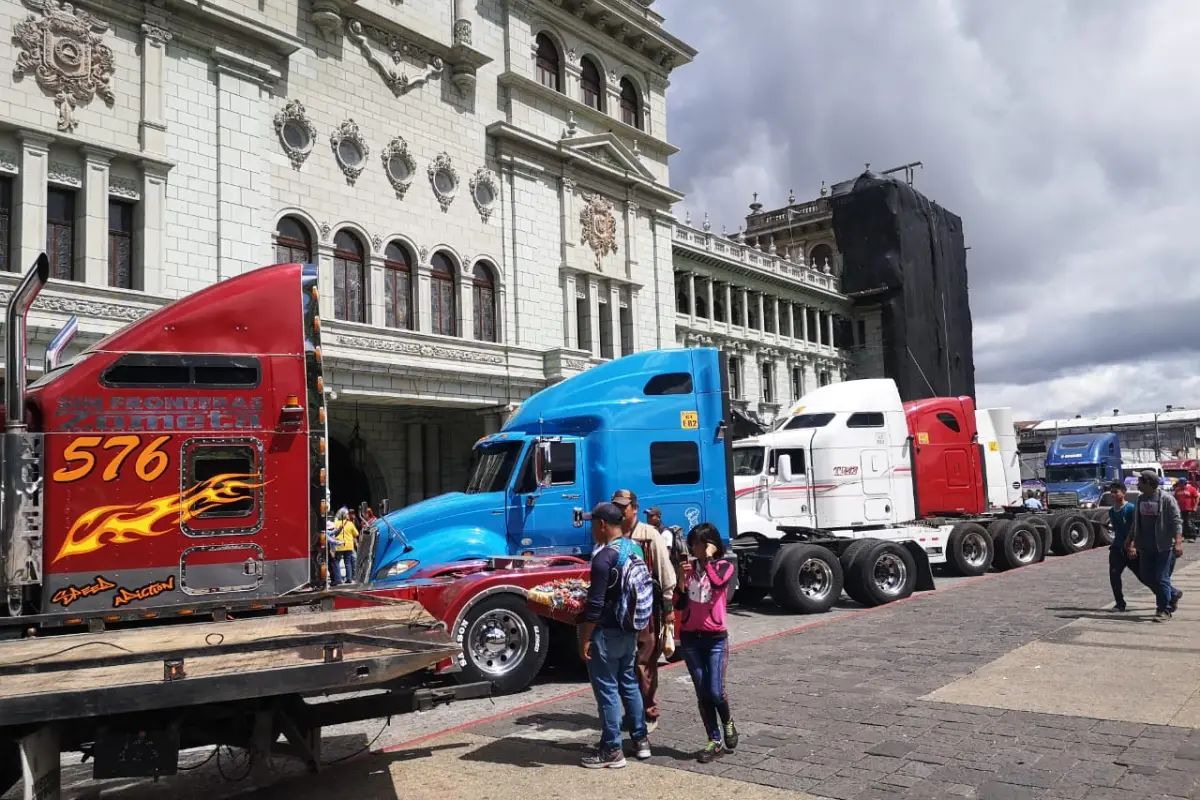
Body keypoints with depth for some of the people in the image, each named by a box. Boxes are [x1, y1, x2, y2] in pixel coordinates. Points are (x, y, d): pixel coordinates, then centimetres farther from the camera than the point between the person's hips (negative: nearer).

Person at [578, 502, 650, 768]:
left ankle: (611, 751, 9)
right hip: (630, 629, 8)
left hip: (607, 632, -8)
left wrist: (585, 639, -15)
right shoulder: (634, 549, 5)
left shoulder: (604, 557, -21)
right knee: (629, 683, 18)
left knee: (607, 689, 2)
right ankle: (641, 739, 27)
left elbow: (596, 605, -22)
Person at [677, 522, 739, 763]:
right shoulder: (688, 567, 5)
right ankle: (715, 741, 17)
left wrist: (708, 559, -15)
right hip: (690, 637, 3)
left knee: (715, 691, -6)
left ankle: (728, 722, 25)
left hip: (715, 637, -3)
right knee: (702, 693, 6)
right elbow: (679, 604, 1)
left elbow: (717, 583, -27)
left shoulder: (725, 566, -3)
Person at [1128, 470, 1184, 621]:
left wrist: (1178, 542, -23)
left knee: (1162, 578, -5)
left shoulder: (1166, 499, -9)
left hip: (1164, 546, -7)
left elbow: (1176, 521, -12)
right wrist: (1131, 543, 16)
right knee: (1147, 577, 9)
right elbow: (1135, 524, 17)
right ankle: (1173, 594, 32)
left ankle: (1164, 610, 6)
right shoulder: (1140, 499, 10)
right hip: (1145, 547, 7)